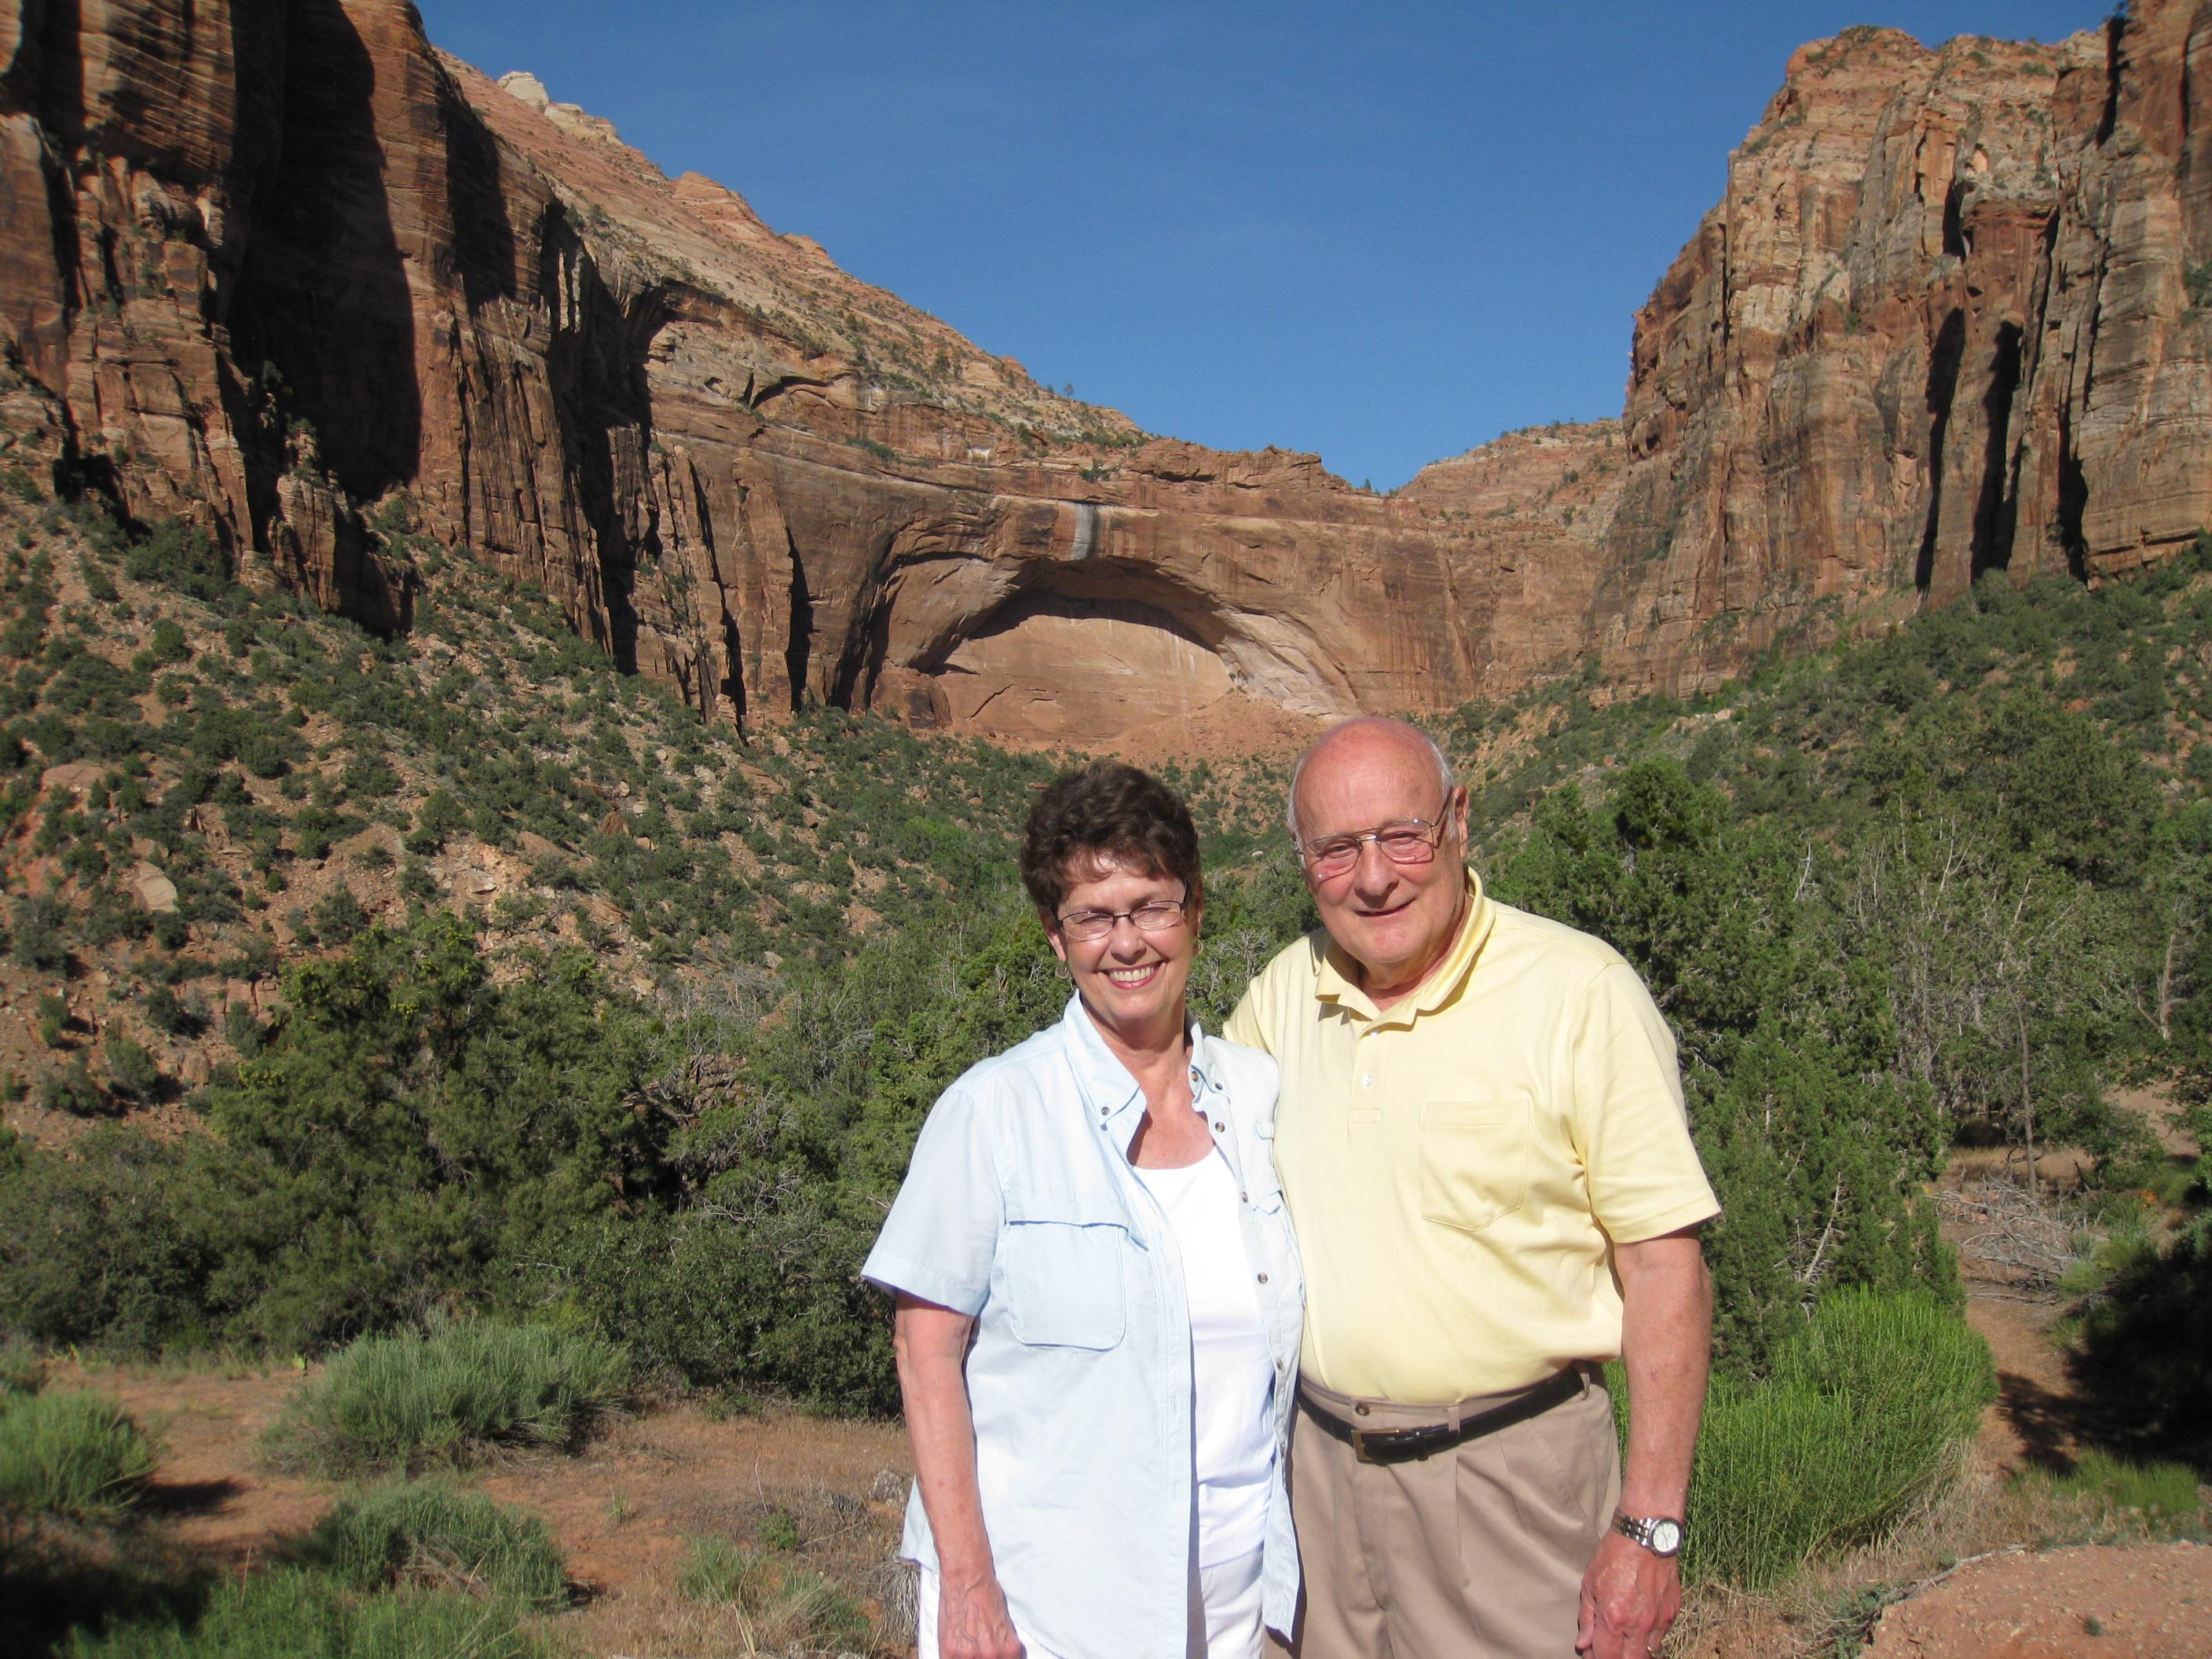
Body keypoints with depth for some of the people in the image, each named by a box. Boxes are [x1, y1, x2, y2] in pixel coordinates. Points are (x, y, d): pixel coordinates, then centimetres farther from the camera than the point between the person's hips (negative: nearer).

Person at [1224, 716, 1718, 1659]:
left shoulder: (1580, 993, -14)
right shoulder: (1285, 991, 1)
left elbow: (1664, 1264, -12)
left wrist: (1649, 1528, -14)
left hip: (1510, 1470, -4)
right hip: (1318, 1461, 5)